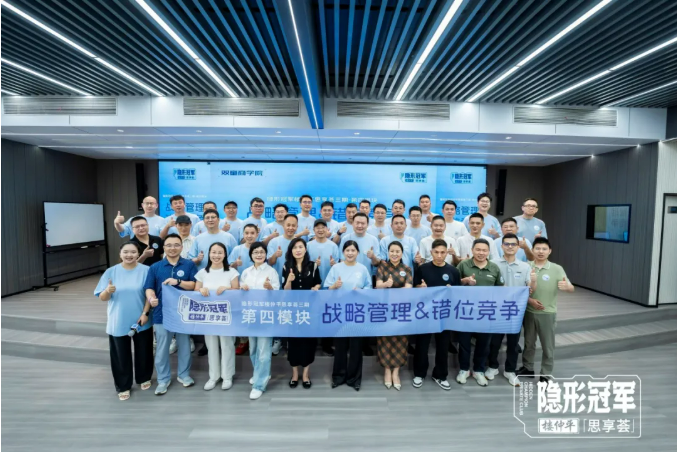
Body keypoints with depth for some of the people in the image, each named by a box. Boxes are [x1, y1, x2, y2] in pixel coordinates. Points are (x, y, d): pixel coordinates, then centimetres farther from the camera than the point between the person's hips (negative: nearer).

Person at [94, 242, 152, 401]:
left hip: (141, 321, -1)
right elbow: (102, 298, -2)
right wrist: (108, 291, -24)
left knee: (143, 352, 15)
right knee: (121, 356, 11)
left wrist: (145, 313, -14)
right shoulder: (111, 272, -2)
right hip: (118, 323, 1)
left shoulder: (145, 270, -7)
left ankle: (144, 378, 37)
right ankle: (123, 386, 29)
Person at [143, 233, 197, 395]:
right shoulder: (155, 267, 2)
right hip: (162, 313, 1)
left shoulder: (189, 265, -2)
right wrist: (151, 298, -23)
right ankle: (163, 379, 29)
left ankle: (184, 374, 33)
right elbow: (149, 288, -2)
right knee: (162, 348, 11)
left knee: (184, 345, 14)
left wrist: (178, 282, -23)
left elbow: (195, 285, -9)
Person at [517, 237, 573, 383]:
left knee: (547, 345, 10)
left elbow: (571, 288, -13)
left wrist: (566, 287, -36)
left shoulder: (557, 269, -8)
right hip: (529, 311, 1)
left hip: (547, 313, -1)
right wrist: (530, 300, -18)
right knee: (529, 342, 17)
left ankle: (545, 375, 25)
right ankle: (527, 368, 34)